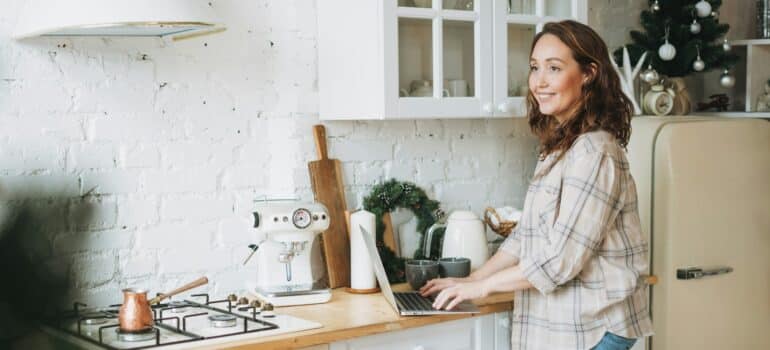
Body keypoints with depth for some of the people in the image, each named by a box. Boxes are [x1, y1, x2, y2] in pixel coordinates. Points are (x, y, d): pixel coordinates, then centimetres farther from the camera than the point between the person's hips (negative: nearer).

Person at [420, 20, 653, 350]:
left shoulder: (594, 152, -19)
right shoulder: (559, 146, 11)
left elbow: (561, 258, -22)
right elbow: (527, 234, 14)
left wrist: (483, 285, -12)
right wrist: (471, 279, 6)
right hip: (562, 323, 8)